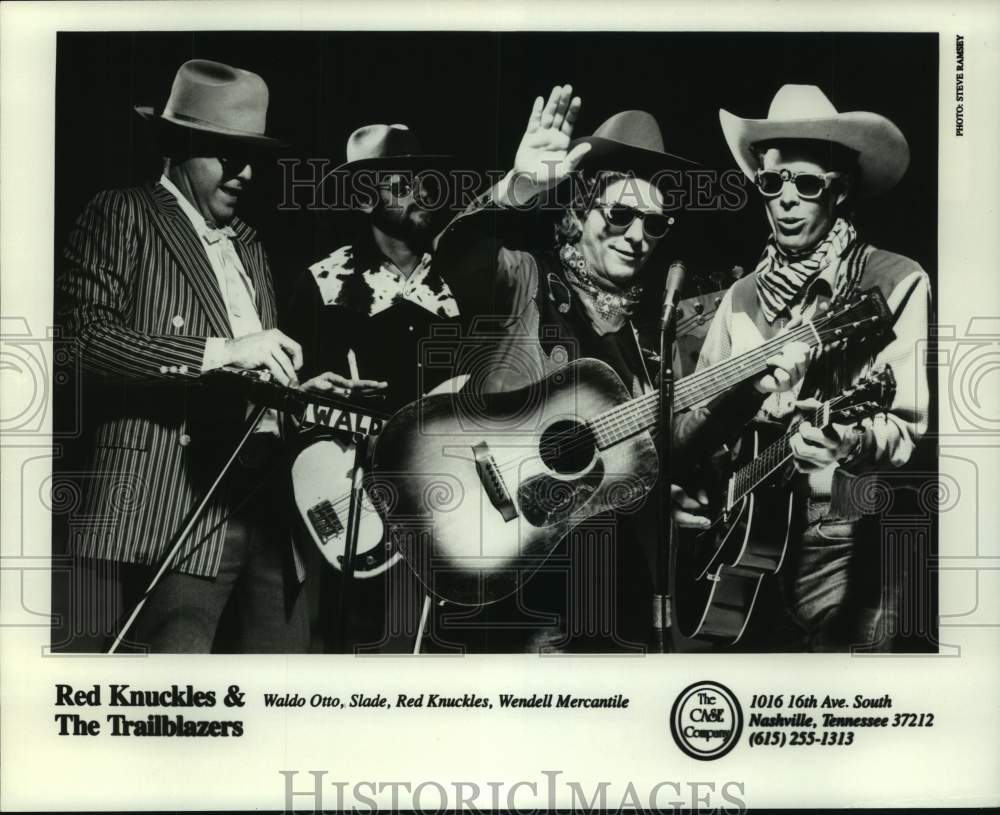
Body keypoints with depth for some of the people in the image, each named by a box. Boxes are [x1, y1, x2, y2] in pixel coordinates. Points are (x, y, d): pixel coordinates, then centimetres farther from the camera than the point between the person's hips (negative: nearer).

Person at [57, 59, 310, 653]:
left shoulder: (248, 241, 24)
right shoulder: (123, 215, 2)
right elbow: (86, 331, -13)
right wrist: (219, 352, -18)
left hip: (272, 487, 7)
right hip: (177, 493, -7)